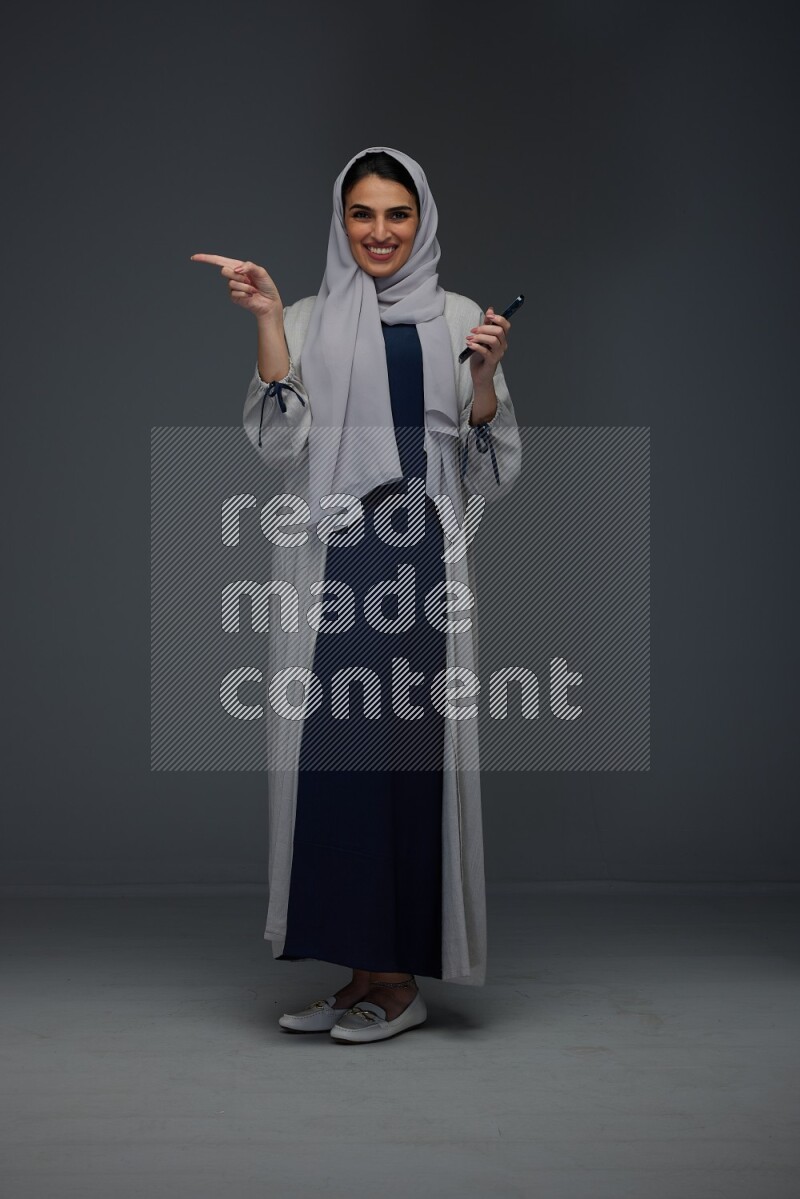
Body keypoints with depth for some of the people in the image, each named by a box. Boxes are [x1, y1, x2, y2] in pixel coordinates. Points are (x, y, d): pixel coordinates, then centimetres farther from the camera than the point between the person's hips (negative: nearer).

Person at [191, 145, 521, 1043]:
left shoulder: (458, 320, 11)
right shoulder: (308, 322, 12)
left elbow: (488, 471, 7)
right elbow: (281, 446, -3)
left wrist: (484, 375, -8)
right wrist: (266, 320, -6)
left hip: (422, 558, -1)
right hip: (331, 559, 1)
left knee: (407, 749, -3)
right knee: (334, 752, 0)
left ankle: (400, 977, 9)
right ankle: (361, 970, 13)